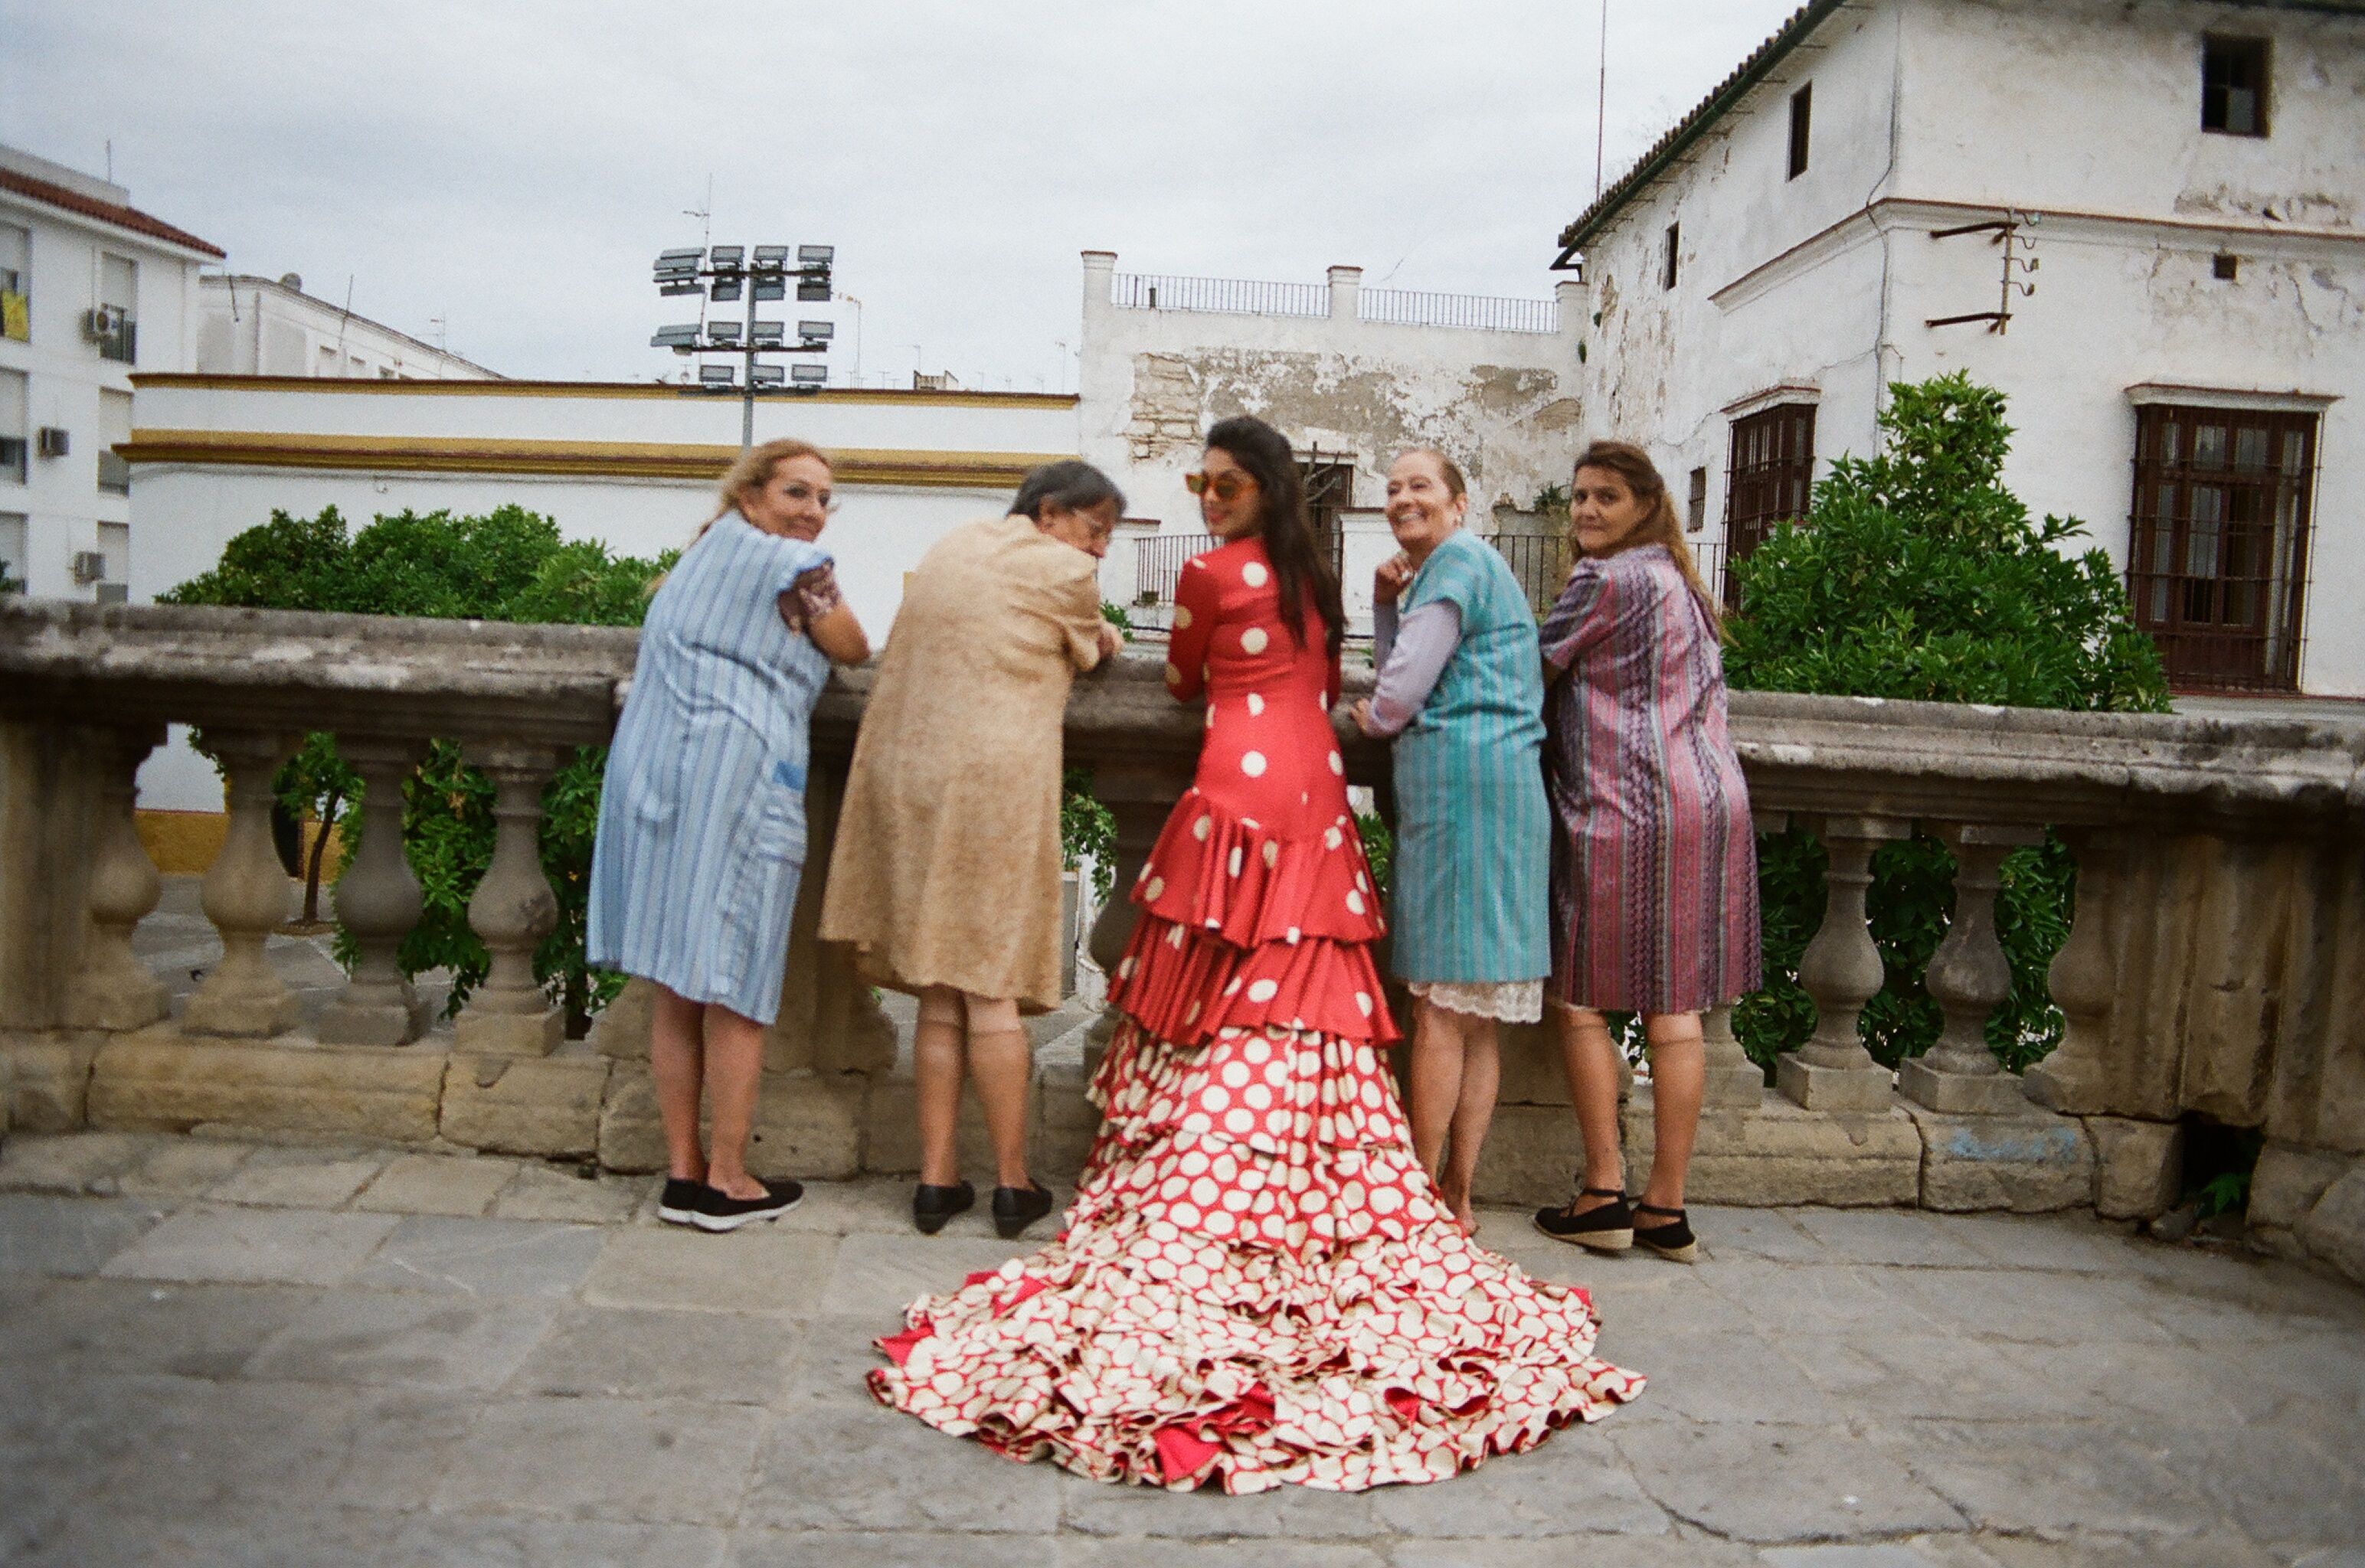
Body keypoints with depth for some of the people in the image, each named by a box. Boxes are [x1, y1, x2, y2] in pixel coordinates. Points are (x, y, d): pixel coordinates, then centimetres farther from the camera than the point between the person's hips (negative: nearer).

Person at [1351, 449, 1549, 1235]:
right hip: (1500, 781, 10)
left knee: (1441, 1002, -5)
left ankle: (1425, 1196, 2)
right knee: (1475, 1013, 8)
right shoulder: (1460, 565, 26)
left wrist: (1368, 717, 10)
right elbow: (1413, 680, 23)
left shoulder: (1458, 560, -5)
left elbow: (1400, 697, -11)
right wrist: (1386, 607, 12)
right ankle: (1457, 1198, 14)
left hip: (1459, 776, -10)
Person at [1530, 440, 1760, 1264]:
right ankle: (1666, 1207, 9)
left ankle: (1604, 1195, 4)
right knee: (1676, 1009, 6)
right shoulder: (1679, 580, 20)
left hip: (1623, 809, -8)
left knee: (1581, 1001, 2)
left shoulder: (1607, 579, -7)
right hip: (1708, 800, 8)